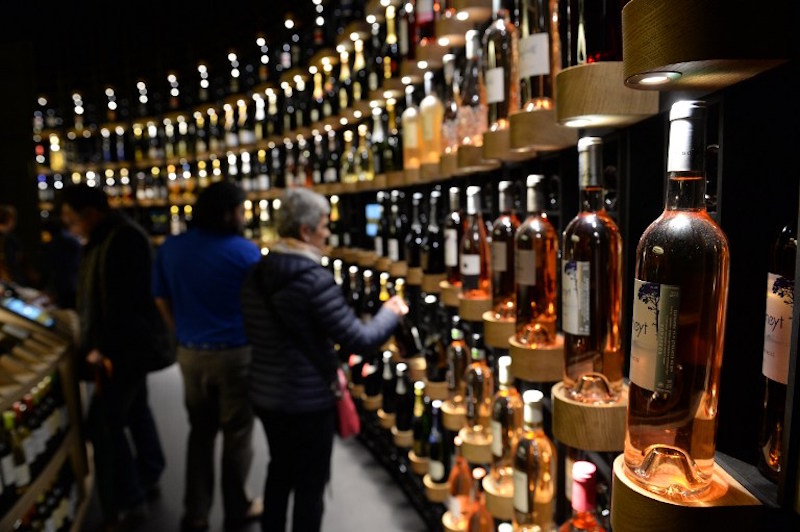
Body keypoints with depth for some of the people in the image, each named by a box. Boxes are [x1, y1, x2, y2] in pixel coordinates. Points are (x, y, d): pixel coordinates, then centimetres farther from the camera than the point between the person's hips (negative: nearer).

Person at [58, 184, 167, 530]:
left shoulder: (121, 240, -22)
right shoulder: (108, 238, 12)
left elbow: (120, 302, -25)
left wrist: (105, 348, -21)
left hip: (123, 347, -11)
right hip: (127, 343, 11)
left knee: (104, 423, -6)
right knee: (134, 410, 20)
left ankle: (125, 503, 6)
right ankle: (148, 478, 36)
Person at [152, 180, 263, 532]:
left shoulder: (170, 248, 1)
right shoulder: (244, 251, -14)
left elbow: (162, 300, 9)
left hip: (190, 354, 5)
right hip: (235, 354, -5)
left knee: (200, 431, 19)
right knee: (237, 435, 11)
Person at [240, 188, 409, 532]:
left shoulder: (255, 275, 0)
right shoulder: (314, 278, -23)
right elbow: (358, 340, -22)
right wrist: (391, 313, -4)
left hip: (265, 394, 7)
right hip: (307, 399, -7)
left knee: (280, 470, 27)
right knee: (311, 484, 13)